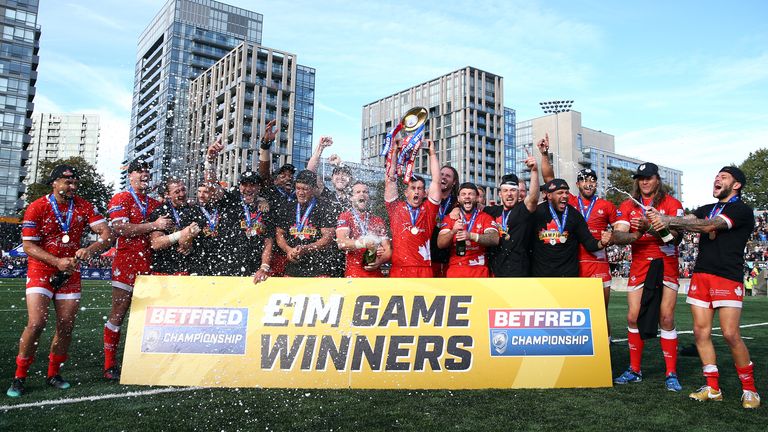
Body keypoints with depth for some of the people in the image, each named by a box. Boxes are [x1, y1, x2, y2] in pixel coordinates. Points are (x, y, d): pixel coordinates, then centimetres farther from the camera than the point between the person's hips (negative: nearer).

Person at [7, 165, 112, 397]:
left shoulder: (84, 207, 0)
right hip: (41, 271, -3)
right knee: (36, 323, -15)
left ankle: (53, 374, 24)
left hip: (70, 273, 3)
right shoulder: (37, 207, -7)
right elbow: (28, 245, -9)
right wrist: (57, 261, -22)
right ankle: (19, 377, 4)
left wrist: (91, 249, -29)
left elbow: (107, 234, -9)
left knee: (66, 327, 5)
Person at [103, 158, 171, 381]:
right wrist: (153, 225, -16)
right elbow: (120, 229, -14)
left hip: (148, 263, 6)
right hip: (126, 261, -5)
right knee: (118, 312, -1)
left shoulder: (155, 203, 18)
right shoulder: (120, 199, 1)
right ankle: (110, 366, 8)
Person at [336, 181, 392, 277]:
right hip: (354, 273, -3)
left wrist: (380, 261, -9)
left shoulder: (378, 221, 16)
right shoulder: (345, 216, 5)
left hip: (376, 273, 3)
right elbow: (341, 242, -12)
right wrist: (363, 243, -28)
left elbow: (388, 250, 12)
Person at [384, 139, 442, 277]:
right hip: (399, 270, -1)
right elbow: (390, 180, 10)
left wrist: (432, 152, 13)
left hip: (424, 270, 1)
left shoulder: (428, 209, 14)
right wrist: (395, 152, 11)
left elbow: (436, 181, 10)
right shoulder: (396, 208, 13)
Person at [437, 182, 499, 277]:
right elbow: (440, 244, -2)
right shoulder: (449, 218, 7)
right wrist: (453, 232, -21)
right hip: (455, 270, 1)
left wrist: (471, 236, -26)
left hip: (479, 270, 0)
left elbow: (495, 239, -12)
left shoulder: (486, 217, 4)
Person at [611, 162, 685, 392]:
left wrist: (649, 226, -32)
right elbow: (617, 235, -6)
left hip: (666, 266, -2)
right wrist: (638, 234, -27)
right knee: (633, 317, 1)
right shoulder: (628, 205, 7)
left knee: (666, 319, -5)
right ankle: (634, 370, 14)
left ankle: (671, 374, 5)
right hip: (639, 267, 3)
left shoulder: (672, 203, 0)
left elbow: (674, 235, -15)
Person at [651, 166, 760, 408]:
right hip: (700, 276, 6)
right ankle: (713, 389, 10)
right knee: (701, 333, 1)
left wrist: (669, 220, -24)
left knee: (731, 335, -10)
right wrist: (660, 219, -16)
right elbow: (686, 223, 5)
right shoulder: (706, 209, 21)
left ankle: (750, 390, 7)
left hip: (728, 278, -6)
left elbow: (709, 226, -17)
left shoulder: (742, 210, -2)